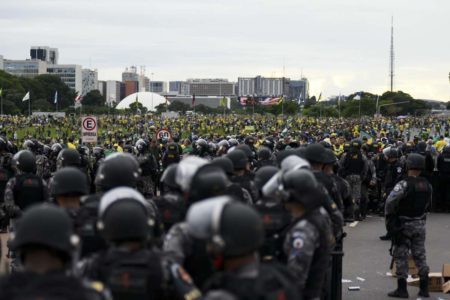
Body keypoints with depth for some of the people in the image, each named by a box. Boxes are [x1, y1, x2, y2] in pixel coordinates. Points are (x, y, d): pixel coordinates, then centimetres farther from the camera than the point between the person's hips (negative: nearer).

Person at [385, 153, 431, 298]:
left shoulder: (404, 184, -18)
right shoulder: (427, 186, 2)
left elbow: (390, 202, -21)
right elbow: (427, 204, 10)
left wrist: (390, 219, -9)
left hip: (403, 224, -5)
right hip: (420, 224, 5)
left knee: (401, 256, 2)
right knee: (420, 255, 12)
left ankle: (402, 289, 2)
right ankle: (424, 289, 14)